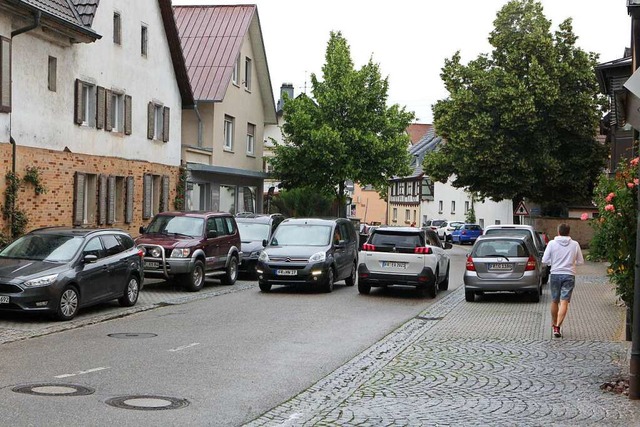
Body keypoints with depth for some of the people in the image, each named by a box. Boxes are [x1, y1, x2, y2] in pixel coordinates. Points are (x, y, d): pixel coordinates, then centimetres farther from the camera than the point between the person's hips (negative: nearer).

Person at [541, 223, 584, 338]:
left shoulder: (552, 243, -3)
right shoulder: (575, 244, 0)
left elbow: (545, 260, -3)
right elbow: (581, 262, 6)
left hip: (555, 275, 1)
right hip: (569, 276, -1)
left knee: (554, 301, 16)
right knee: (564, 302, -6)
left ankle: (554, 324, 33)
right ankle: (557, 327, -18)